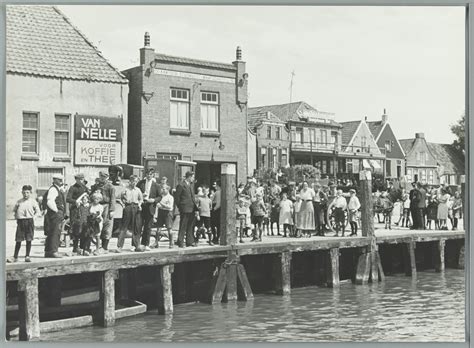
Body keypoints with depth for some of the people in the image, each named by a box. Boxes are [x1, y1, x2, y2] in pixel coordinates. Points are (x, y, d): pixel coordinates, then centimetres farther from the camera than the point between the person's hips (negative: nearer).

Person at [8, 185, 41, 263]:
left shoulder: (33, 202, 3)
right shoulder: (19, 202, 9)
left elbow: (38, 212, 4)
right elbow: (14, 210, 20)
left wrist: (33, 217, -8)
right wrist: (16, 216, 6)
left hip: (29, 221, -1)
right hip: (20, 221, 1)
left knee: (29, 240, 1)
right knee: (18, 240, 3)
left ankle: (27, 256, 10)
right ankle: (15, 257, 10)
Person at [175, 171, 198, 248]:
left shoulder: (192, 185, 16)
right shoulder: (181, 185, -9)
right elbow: (176, 197, -9)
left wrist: (195, 205, 13)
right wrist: (179, 207, -8)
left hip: (192, 209, 8)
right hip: (185, 209, -8)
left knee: (190, 226, 12)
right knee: (183, 226, -4)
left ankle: (190, 241, 18)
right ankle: (180, 242, 1)